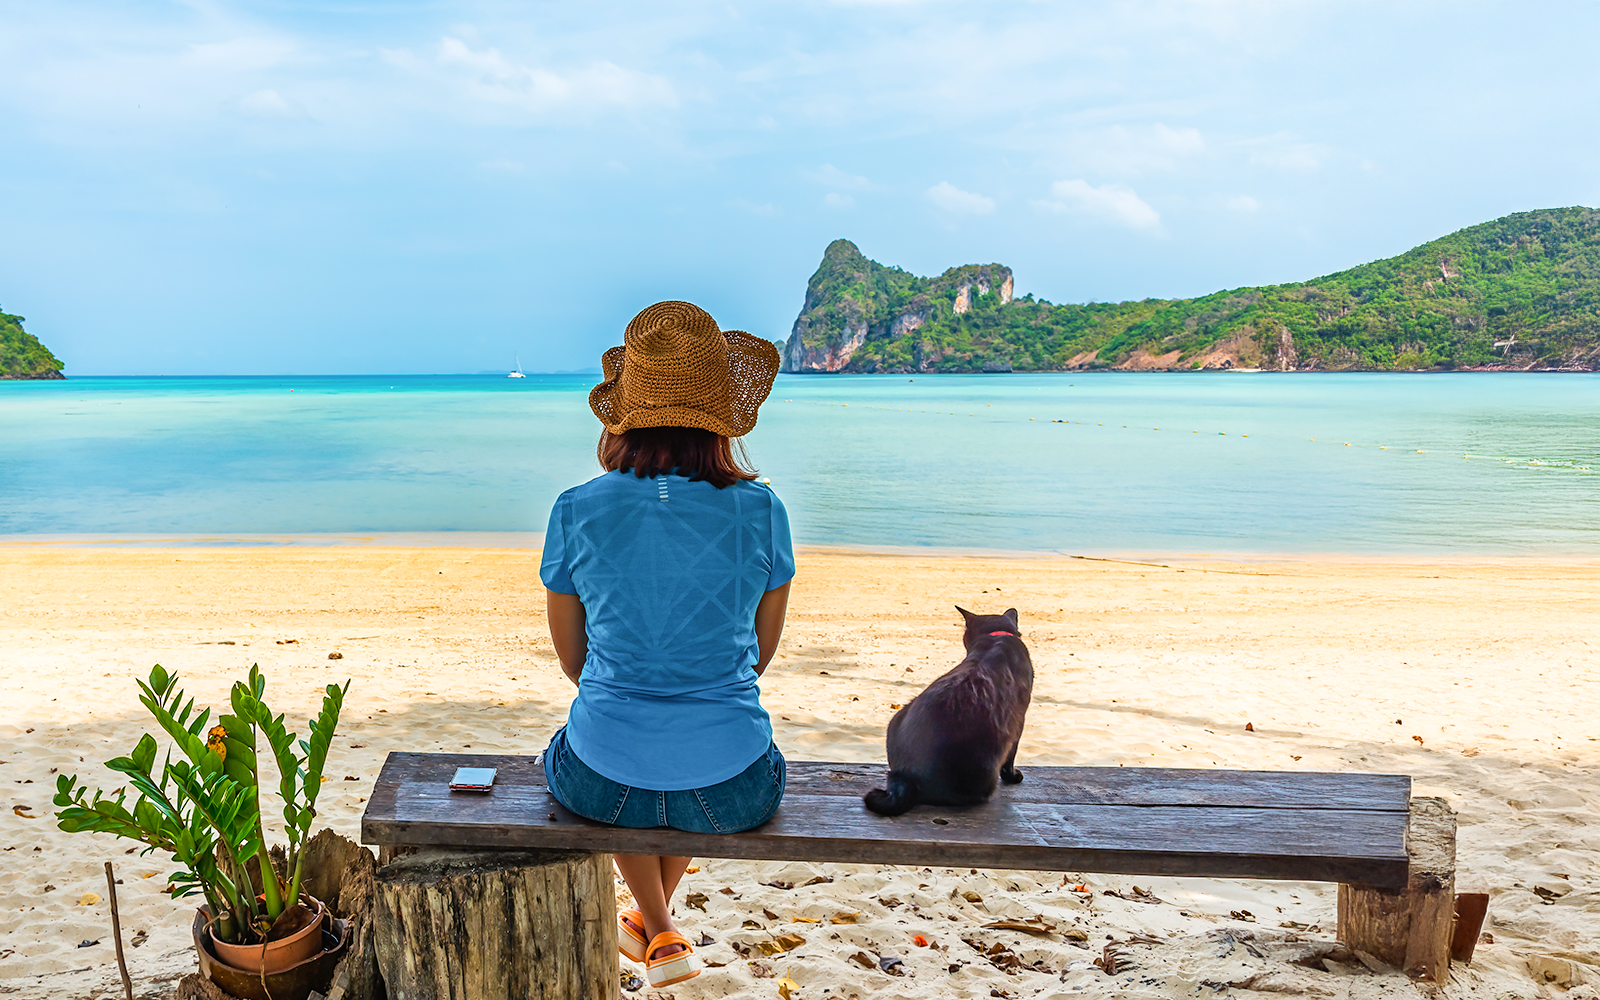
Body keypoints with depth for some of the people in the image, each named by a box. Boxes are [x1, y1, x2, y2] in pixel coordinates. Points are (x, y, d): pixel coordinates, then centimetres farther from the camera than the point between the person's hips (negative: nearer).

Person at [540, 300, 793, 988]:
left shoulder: (577, 512, -8)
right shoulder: (760, 512, -9)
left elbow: (572, 655, 6)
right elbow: (760, 652, 5)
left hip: (604, 782, 0)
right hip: (730, 790, 0)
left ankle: (659, 935, 41)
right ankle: (656, 922, 54)